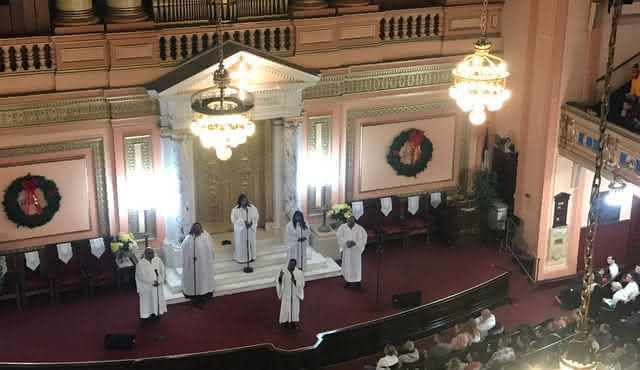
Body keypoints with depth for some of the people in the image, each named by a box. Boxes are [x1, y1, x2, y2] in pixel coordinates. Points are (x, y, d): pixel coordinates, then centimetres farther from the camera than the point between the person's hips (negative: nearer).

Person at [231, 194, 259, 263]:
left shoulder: (252, 207, -3)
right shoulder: (235, 210, -11)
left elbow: (256, 216, -2)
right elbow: (234, 219, -18)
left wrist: (251, 223, -18)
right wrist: (243, 223, -26)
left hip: (251, 229, 3)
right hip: (240, 230, -3)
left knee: (251, 242, 12)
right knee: (241, 244, 3)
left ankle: (251, 256, 28)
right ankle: (241, 258, 16)